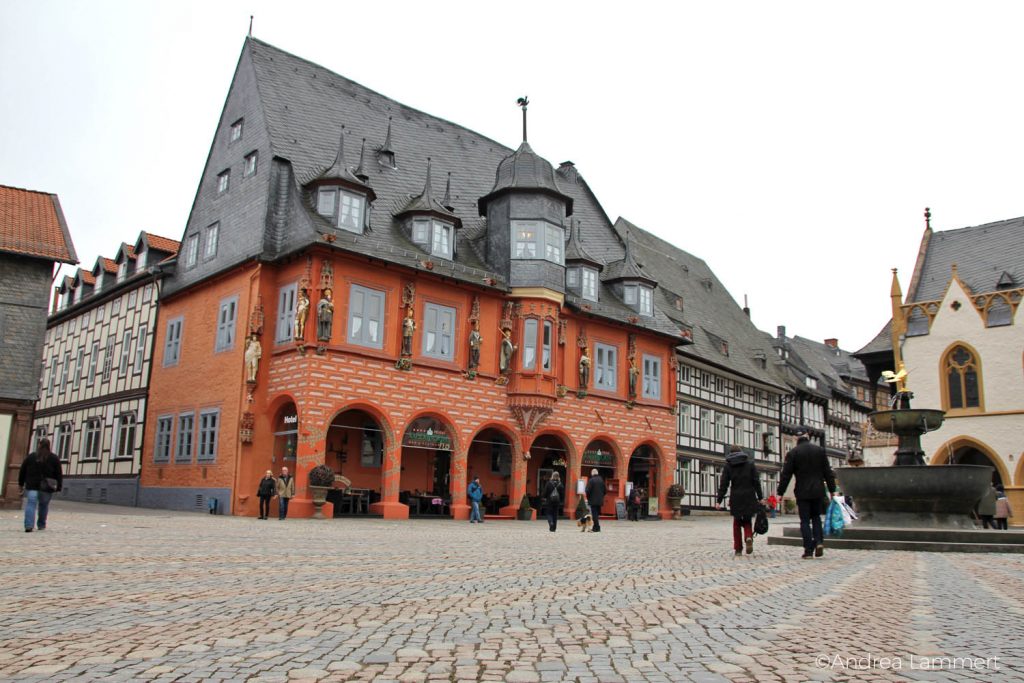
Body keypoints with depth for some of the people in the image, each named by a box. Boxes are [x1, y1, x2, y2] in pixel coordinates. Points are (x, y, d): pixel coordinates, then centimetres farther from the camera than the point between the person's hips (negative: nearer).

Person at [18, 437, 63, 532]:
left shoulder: (31, 456, 5)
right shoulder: (54, 458, 2)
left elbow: (22, 470, 9)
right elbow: (59, 474, 0)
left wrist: (21, 483, 18)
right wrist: (58, 486, 4)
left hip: (31, 485, 0)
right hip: (46, 487, 0)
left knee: (31, 504, -6)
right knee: (44, 505, 13)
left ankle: (29, 525, -21)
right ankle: (41, 525, 22)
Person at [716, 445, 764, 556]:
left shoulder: (728, 465, 4)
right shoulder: (750, 463, 6)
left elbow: (723, 485, -2)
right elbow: (756, 482, -1)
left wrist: (719, 501, -2)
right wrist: (760, 498, 2)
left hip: (735, 498, 0)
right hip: (749, 497, 0)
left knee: (737, 523, 12)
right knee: (747, 521, 15)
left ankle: (738, 549, 8)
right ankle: (749, 537, -14)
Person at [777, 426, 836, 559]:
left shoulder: (792, 453, -5)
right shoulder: (820, 450, 3)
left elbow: (786, 474, -6)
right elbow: (828, 472, 6)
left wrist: (780, 492, 0)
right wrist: (832, 489, 14)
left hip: (802, 493, -2)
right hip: (818, 492, 2)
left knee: (805, 521, 2)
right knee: (816, 517, 18)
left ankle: (808, 550, -1)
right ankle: (819, 541, -2)